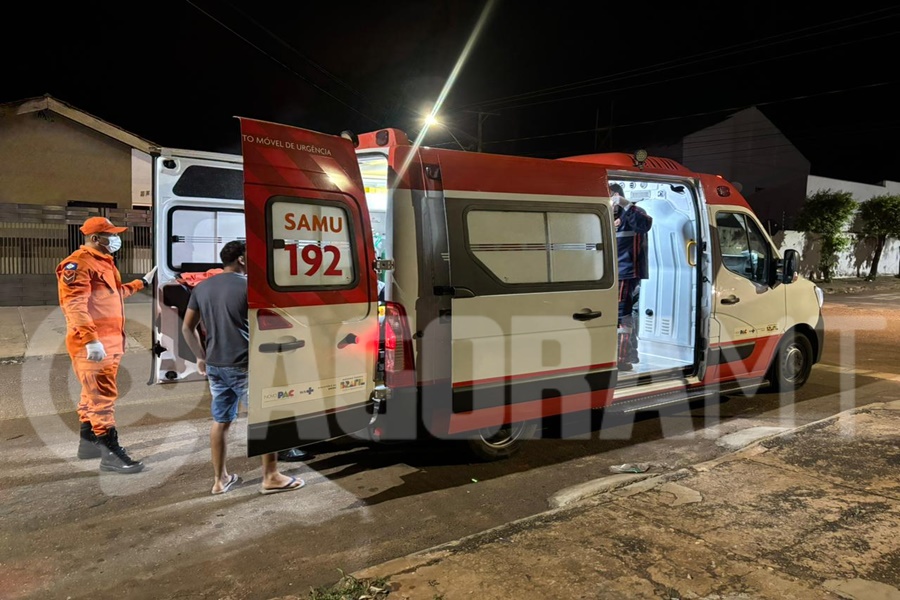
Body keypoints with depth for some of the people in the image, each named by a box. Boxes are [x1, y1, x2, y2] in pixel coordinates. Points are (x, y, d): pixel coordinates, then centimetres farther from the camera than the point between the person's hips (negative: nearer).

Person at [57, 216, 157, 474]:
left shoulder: (103, 262, 20)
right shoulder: (78, 264, -13)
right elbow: (74, 305, -23)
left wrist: (142, 282, 40)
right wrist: (91, 340, -30)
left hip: (109, 341, 10)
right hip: (93, 343, -10)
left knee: (93, 394, 18)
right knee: (102, 396, -11)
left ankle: (88, 442, 29)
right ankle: (110, 453, -10)